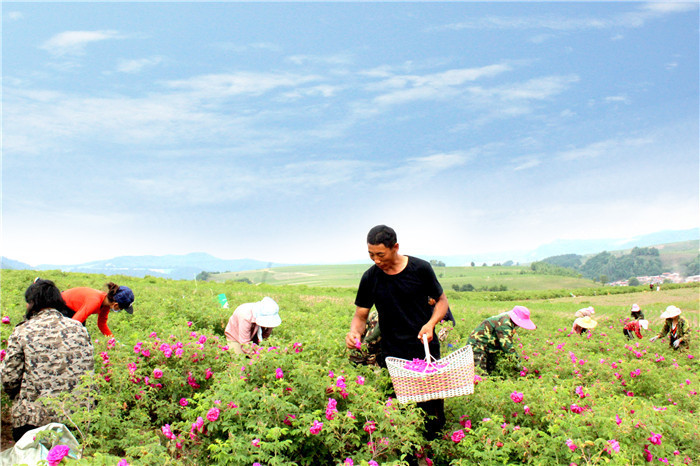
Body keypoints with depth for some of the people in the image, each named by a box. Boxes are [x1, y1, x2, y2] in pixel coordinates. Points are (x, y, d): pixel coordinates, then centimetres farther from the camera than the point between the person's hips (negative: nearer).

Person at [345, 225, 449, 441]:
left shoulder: (421, 269, -5)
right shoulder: (370, 277, 0)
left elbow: (442, 300, 8)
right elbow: (360, 315, 6)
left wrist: (431, 323, -11)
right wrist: (354, 332, -16)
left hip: (426, 351, -1)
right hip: (392, 356, 1)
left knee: (432, 412, 3)